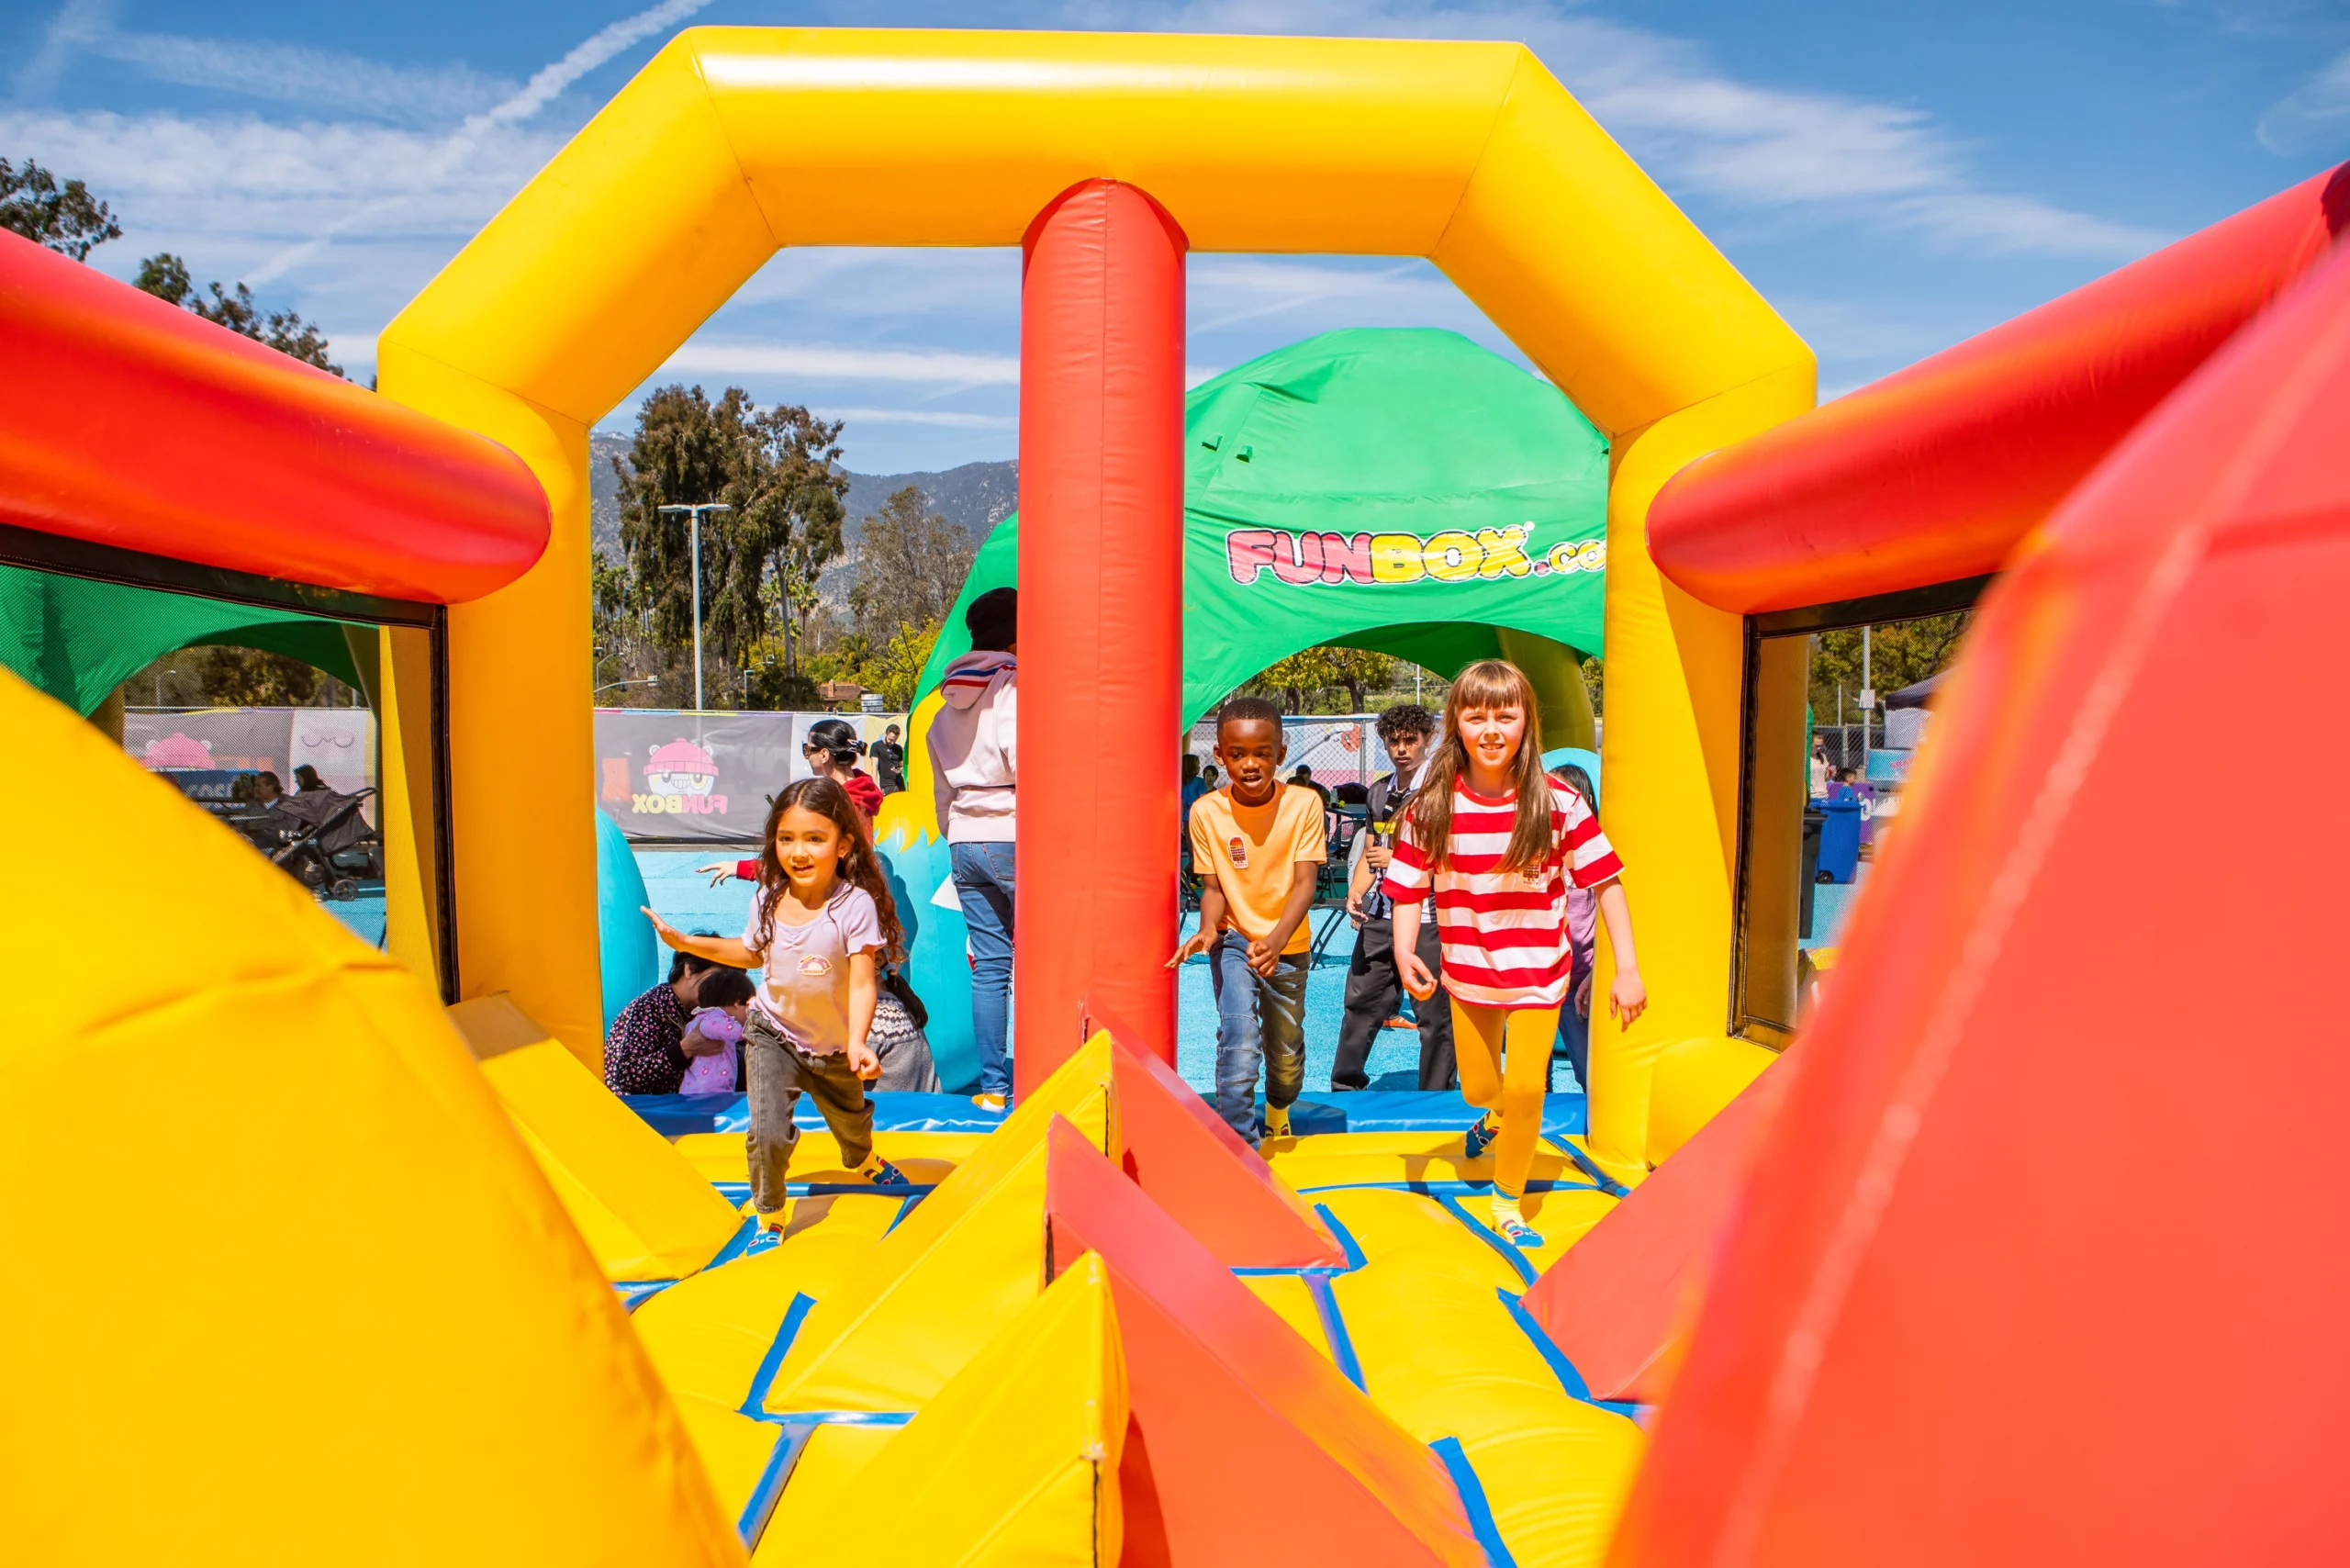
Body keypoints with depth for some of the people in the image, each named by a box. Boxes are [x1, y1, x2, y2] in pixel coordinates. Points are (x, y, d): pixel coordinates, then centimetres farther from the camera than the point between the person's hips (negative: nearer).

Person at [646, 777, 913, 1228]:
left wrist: (857, 1041, -46)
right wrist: (686, 943, 3)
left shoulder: (856, 904, -27)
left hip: (835, 1044, -1)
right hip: (773, 1034, 1)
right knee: (768, 1133, -16)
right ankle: (768, 1218, 12)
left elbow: (862, 982, -31)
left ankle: (864, 1161, 62)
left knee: (851, 1122, 25)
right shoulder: (768, 900, -12)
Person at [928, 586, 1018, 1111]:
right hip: (1016, 838, -7)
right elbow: (1026, 763, -17)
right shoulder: (1016, 687, -7)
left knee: (989, 964, 10)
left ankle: (993, 1085, 12)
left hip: (964, 843, 7)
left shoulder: (948, 703, 16)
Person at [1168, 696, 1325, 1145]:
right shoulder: (1206, 811, -14)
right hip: (1233, 940, -1)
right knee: (1240, 1039, -23)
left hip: (1288, 945, 1)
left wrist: (1276, 940, -37)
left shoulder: (1304, 804, -16)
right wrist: (1207, 928, -29)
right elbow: (1213, 886, -7)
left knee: (1286, 1054, 16)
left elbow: (1305, 882, -21)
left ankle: (1278, 1113, 49)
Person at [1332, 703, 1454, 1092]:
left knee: (1435, 1015, 0)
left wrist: (1399, 859, -17)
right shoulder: (1380, 792, 13)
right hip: (1380, 917, 6)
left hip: (1428, 918, -6)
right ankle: (1345, 1086, 27)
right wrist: (1354, 894, 3)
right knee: (1361, 1002, 13)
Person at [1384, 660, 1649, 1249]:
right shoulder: (1432, 807, -11)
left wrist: (1627, 969, -12)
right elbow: (1409, 888, -6)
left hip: (1538, 971, -2)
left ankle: (1508, 1201, 21)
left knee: (1526, 1086, -4)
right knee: (1479, 1086, 15)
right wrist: (1404, 952, -23)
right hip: (1467, 970, 2)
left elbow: (1606, 882, -9)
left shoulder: (1558, 802, -15)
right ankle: (1495, 1119, 54)